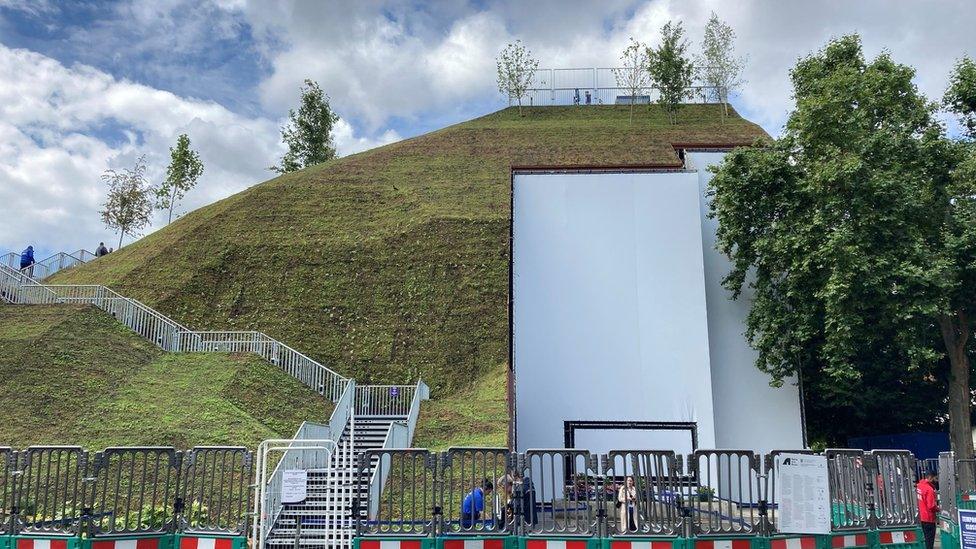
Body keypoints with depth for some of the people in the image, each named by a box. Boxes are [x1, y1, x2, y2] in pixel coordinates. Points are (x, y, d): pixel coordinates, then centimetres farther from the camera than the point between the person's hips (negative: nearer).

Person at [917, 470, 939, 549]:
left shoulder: (919, 485, 4)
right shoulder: (929, 489, -23)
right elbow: (931, 506, -24)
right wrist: (938, 509, -5)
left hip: (922, 517, 8)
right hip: (929, 517, -8)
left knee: (927, 537, 19)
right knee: (930, 539, 1)